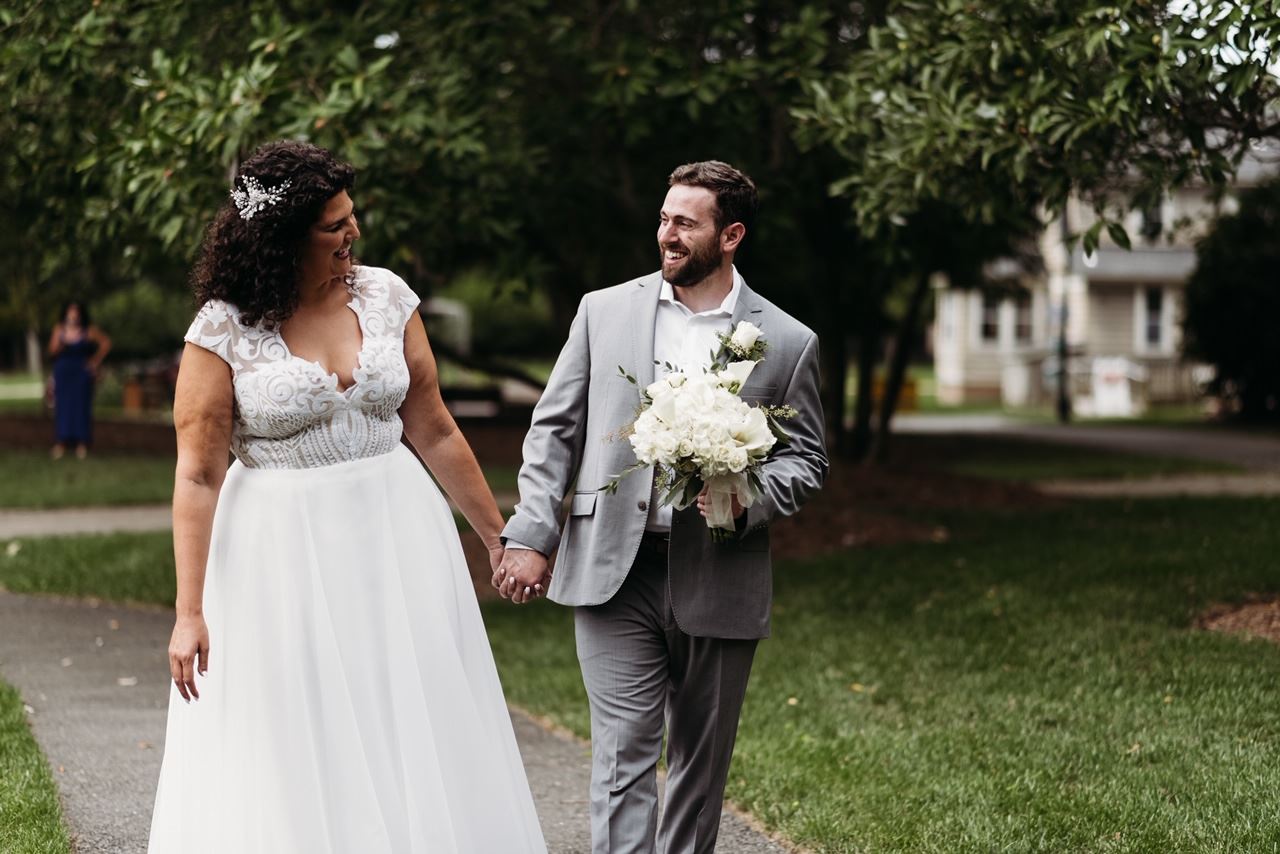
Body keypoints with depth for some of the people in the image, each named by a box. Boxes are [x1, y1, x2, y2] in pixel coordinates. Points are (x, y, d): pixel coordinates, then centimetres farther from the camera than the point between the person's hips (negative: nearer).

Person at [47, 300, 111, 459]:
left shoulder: (89, 331, -2)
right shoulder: (59, 329, 1)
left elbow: (105, 343, 7)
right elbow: (53, 350, -2)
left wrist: (96, 361, 3)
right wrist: (59, 345, -23)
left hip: (82, 370, -1)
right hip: (63, 370, 1)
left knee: (81, 404, -5)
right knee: (62, 404, -4)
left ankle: (82, 443, -3)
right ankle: (61, 442, -4)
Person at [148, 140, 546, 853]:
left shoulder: (385, 296, 1)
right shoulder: (223, 331, -9)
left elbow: (433, 430, 8)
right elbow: (198, 476, -9)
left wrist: (499, 533, 11)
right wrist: (190, 613, -13)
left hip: (395, 533, 3)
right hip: (283, 554, -3)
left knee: (416, 738, 8)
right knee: (294, 764, 3)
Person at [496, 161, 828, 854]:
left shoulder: (787, 342, 3)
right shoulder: (605, 311, 6)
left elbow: (804, 459, 6)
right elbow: (555, 428, 8)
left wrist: (747, 504, -14)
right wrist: (528, 536, -1)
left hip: (718, 581, 1)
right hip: (614, 571, 0)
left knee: (701, 760, 12)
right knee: (624, 752, -7)